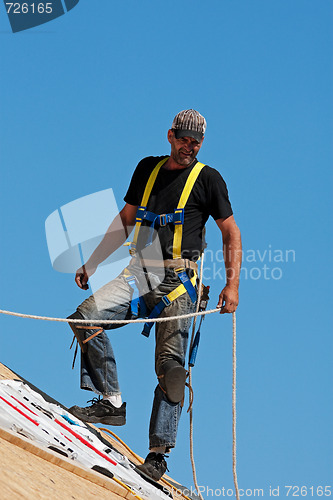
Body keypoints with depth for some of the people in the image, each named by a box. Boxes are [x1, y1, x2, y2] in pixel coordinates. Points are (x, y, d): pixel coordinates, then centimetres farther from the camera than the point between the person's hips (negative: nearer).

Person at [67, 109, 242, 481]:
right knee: (85, 316, -17)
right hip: (140, 272, 5)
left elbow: (231, 233, 4)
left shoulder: (207, 178, 3)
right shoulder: (148, 168, 15)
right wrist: (91, 264, 21)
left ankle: (158, 453, -9)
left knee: (170, 364, -13)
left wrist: (232, 284, -6)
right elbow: (125, 220, 23)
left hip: (178, 279, -4)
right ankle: (111, 403, -9)